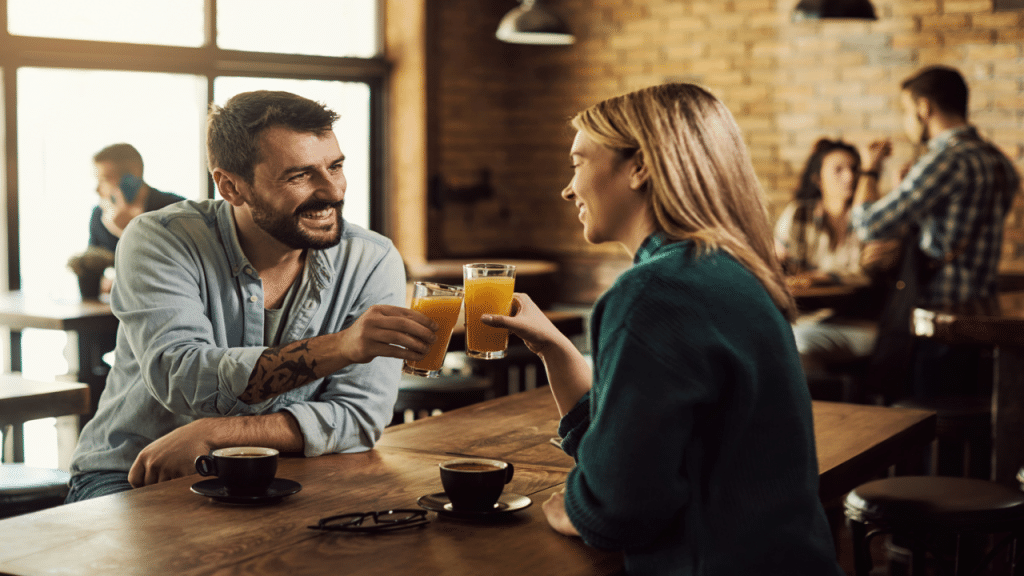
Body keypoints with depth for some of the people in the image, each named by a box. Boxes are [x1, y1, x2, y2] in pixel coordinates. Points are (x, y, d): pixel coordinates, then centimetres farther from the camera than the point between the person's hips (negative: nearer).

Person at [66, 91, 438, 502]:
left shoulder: (371, 262, -7)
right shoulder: (159, 240, -12)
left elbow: (361, 417, -13)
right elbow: (180, 379, -27)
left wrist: (213, 433, -24)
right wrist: (339, 347, -37)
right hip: (128, 479, -3)